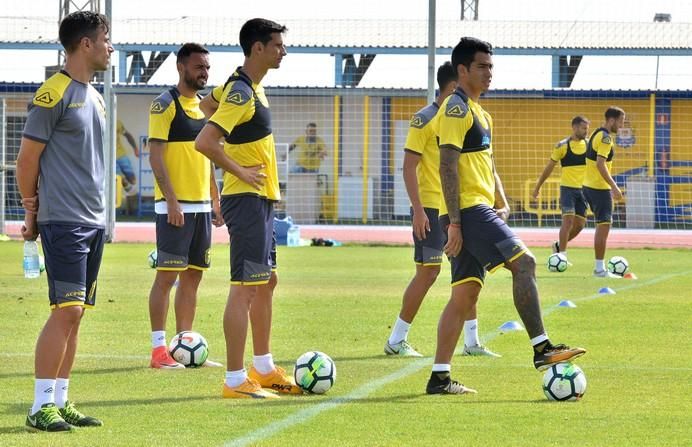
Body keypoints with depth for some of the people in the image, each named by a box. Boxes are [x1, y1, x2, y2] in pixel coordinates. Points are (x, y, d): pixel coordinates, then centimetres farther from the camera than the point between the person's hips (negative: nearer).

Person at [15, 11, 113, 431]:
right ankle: (41, 407, -8)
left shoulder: (95, 97, 16)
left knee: (75, 314, 9)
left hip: (94, 221, 8)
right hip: (63, 221, -8)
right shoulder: (54, 93, -11)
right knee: (66, 311, -12)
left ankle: (61, 401, 13)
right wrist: (33, 212, -3)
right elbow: (27, 159, -9)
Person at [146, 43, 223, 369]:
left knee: (193, 276, 9)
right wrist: (172, 201, -20)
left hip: (201, 205, 8)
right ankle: (159, 350, -5)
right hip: (175, 206, -8)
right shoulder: (165, 104, -8)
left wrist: (215, 200, 16)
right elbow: (155, 155, -14)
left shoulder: (204, 106, 15)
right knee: (167, 275, -7)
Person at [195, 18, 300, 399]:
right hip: (247, 199, -11)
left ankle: (263, 369, 27)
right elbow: (204, 142, -28)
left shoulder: (250, 85, 11)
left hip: (260, 200, 11)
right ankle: (236, 381, -9)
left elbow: (208, 105, 29)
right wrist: (239, 171, -18)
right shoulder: (241, 93, -19)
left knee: (267, 282, 17)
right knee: (245, 287, -10)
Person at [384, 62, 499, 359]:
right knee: (428, 272, -7)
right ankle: (396, 340, 3)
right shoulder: (425, 119, -10)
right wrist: (418, 209, -20)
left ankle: (471, 342, 11)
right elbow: (409, 166, -13)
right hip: (431, 209, -8)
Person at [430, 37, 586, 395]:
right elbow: (448, 167, -16)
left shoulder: (477, 111, 22)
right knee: (523, 262, -17)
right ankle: (541, 349, -19)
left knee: (465, 294, 7)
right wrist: (454, 222, -20)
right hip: (468, 210, -10)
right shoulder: (456, 109, -9)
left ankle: (440, 377, 6)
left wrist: (502, 204, 11)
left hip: (480, 211, 10)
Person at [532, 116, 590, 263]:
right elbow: (549, 167, 2)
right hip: (567, 188, -4)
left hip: (583, 189, 4)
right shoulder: (562, 146, -5)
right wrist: (537, 187, 4)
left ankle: (559, 246, 26)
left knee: (579, 224, 4)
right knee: (568, 219, -15)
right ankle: (562, 255, -9)